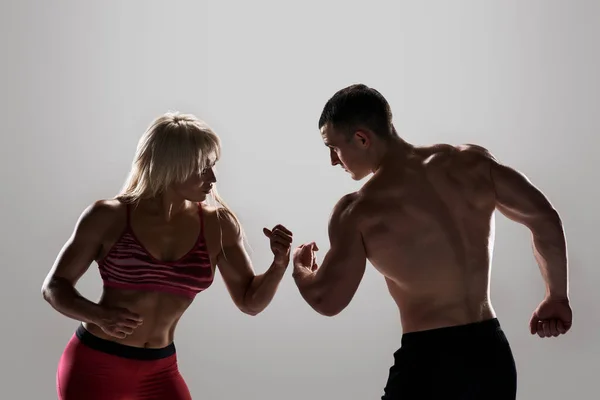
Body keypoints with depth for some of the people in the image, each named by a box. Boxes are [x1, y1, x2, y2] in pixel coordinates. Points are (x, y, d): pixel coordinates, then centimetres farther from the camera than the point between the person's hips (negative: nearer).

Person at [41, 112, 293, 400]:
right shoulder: (108, 217, -11)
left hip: (159, 372, 3)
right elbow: (54, 287, -6)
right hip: (93, 366, -3)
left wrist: (280, 264, -19)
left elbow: (251, 301, 2)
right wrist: (99, 316, -26)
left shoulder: (218, 226, -4)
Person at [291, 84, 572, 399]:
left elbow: (327, 301, -4)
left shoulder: (358, 211, -9)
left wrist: (299, 267, 18)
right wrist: (556, 296, 14)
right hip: (493, 355, 6)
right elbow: (545, 219, 2)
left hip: (429, 360, -5)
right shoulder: (471, 161, 2)